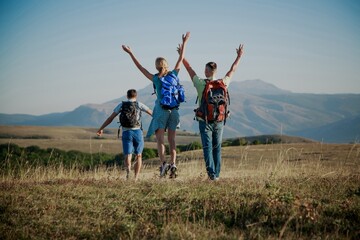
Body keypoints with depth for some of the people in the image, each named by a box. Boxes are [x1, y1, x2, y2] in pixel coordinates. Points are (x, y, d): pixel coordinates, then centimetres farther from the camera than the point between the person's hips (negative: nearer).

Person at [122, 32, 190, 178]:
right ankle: (173, 164, -6)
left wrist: (130, 53, 2)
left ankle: (163, 163, -24)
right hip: (174, 110, 3)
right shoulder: (173, 75, 2)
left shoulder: (156, 79, -6)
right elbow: (180, 59, 12)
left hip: (161, 110, -3)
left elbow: (140, 67, -3)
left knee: (160, 139, -5)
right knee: (172, 140, 7)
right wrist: (184, 43, 21)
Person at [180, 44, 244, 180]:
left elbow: (189, 69, 4)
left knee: (208, 148, -1)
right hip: (219, 121, 3)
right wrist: (239, 57, 27)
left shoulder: (200, 83, -9)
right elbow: (232, 70, 13)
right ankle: (217, 174, 13)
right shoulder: (223, 83, -3)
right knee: (217, 148, 11)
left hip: (205, 121, -3)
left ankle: (211, 174, -11)